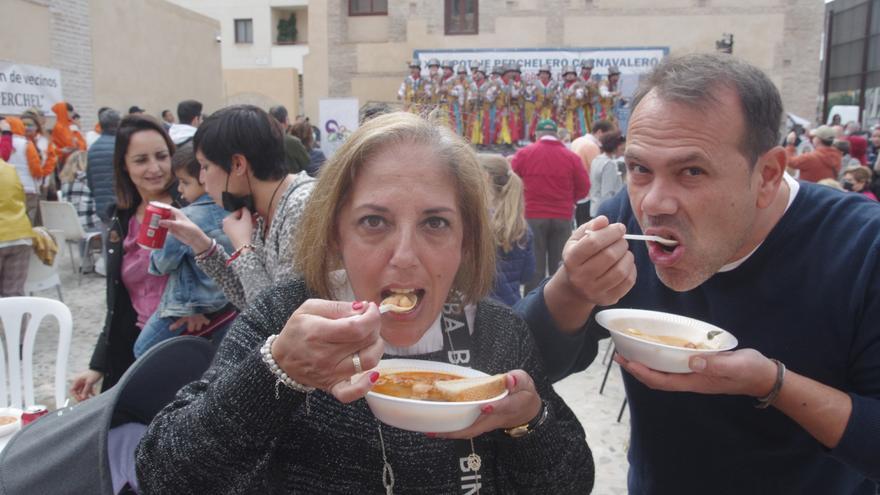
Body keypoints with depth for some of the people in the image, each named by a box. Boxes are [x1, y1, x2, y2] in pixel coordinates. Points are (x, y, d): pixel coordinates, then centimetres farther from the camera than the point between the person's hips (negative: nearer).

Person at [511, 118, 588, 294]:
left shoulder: (524, 153, -2)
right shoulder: (571, 157, 2)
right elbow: (584, 187, 2)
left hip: (533, 216, -1)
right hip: (562, 217, 1)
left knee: (534, 267, 4)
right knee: (559, 268, 9)